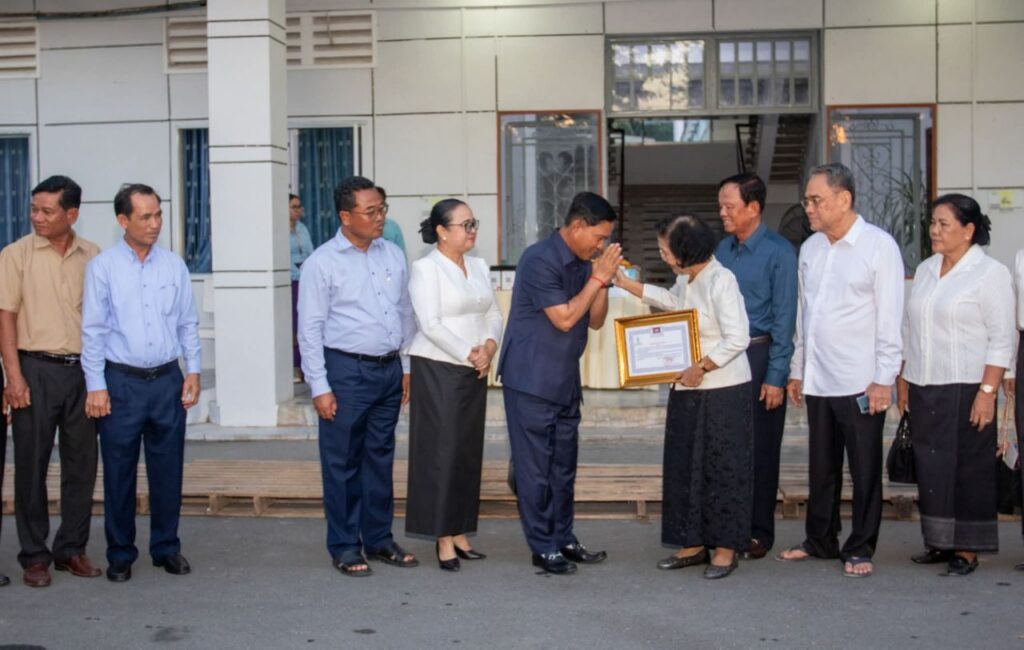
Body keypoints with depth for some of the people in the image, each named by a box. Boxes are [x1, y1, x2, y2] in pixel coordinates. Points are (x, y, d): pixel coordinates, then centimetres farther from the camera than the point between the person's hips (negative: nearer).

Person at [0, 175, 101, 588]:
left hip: (83, 369, 3)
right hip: (37, 370, -3)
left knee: (81, 463, 8)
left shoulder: (91, 256, 6)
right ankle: (34, 555, 12)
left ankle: (72, 549, 20)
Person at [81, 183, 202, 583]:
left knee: (168, 471, 9)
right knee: (119, 474, 5)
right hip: (121, 381, -2)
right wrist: (96, 386, -7)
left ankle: (166, 548, 23)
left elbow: (188, 324, 10)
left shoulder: (174, 266, 6)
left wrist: (193, 371, 3)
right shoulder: (103, 268, -3)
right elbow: (93, 330, -3)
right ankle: (120, 555, 18)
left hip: (168, 380, 3)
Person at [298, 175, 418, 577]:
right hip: (346, 371, -5)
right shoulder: (322, 263, -7)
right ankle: (344, 548, 13)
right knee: (342, 463, 2)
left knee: (381, 458, 13)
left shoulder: (393, 255, 9)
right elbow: (310, 329, -8)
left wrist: (408, 367, 13)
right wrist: (319, 387, -11)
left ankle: (379, 539, 25)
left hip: (389, 369, 5)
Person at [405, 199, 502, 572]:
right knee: (442, 451, -5)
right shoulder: (425, 269, -8)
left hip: (474, 372, 7)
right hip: (438, 370, -7)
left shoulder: (479, 267, 14)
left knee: (469, 452, 8)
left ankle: (459, 533, 16)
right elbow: (430, 324, -16)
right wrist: (469, 354, -16)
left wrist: (489, 346, -7)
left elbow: (493, 314, 13)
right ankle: (443, 538, 1)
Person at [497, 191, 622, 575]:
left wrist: (603, 282, -3)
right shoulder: (540, 260, -15)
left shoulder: (583, 264, 12)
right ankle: (543, 547, 5)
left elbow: (595, 321, 12)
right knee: (535, 468, -1)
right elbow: (564, 319, -19)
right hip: (532, 381, -8)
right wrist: (597, 278, -15)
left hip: (565, 381, 9)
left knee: (563, 466, 13)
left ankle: (563, 539, 21)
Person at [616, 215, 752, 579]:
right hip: (687, 389, 9)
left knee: (721, 469, 0)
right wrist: (626, 284, 28)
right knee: (684, 467, 12)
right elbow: (672, 301, 31)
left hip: (723, 391, -9)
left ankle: (726, 549, 10)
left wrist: (702, 367, -19)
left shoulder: (720, 281, -18)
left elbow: (738, 338, -23)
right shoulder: (686, 280, 8)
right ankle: (694, 544, 23)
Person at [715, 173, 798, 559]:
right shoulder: (723, 249, 9)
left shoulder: (778, 252, -8)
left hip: (759, 357, -5)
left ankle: (759, 533, 15)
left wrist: (775, 376, -13)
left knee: (759, 450, 3)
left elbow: (784, 318, -10)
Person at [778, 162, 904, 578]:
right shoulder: (810, 249, 11)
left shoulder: (879, 246, -7)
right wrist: (797, 369, 15)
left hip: (860, 383, -6)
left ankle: (860, 549, 13)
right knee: (821, 467, 14)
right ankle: (820, 541, 26)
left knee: (864, 470, 3)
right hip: (817, 380, 6)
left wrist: (883, 379, -11)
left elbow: (890, 318, -9)